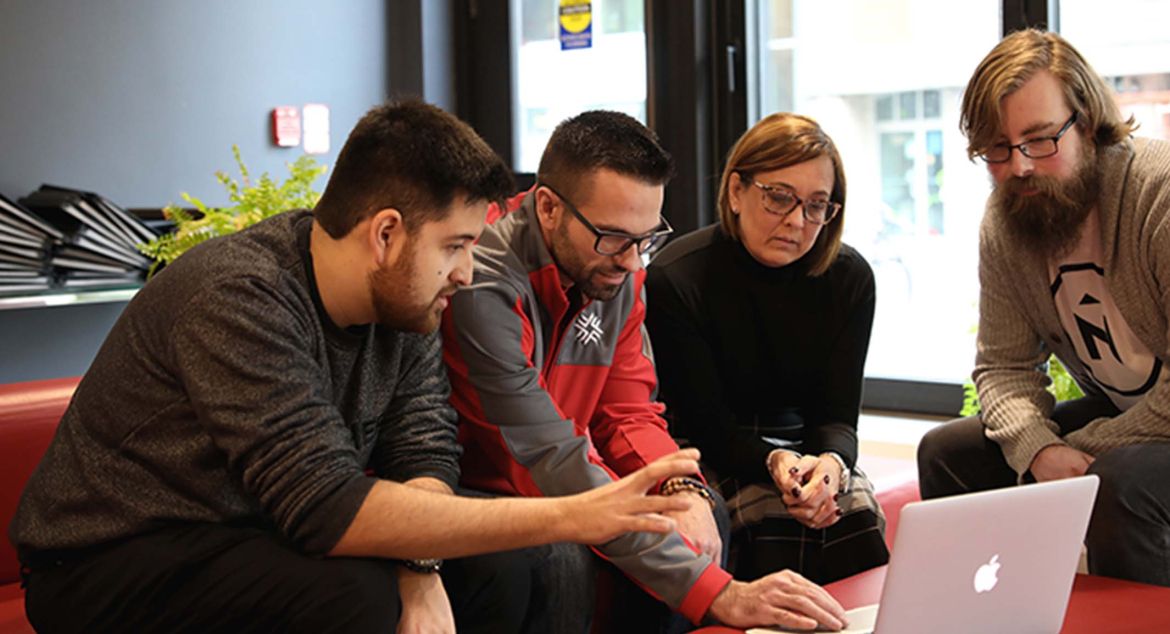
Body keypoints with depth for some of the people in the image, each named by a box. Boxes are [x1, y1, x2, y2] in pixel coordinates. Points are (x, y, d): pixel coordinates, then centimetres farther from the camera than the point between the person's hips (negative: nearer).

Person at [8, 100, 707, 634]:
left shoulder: (402, 300, -3)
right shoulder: (244, 297, -28)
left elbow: (424, 451, -3)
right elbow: (327, 508, -35)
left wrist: (419, 567, -26)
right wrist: (570, 517, -35)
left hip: (263, 538, 7)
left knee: (495, 573, -5)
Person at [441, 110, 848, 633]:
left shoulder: (616, 270, -3)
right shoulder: (485, 285, -30)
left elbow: (628, 416, 3)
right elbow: (556, 463, -35)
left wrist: (684, 491, -21)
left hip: (542, 495, 7)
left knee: (703, 518, -7)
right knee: (558, 559, -32)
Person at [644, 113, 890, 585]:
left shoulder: (850, 278, -3)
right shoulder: (674, 280, -16)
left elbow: (837, 414, -5)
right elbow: (704, 421, -16)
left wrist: (831, 463, -29)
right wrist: (772, 463, -35)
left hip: (808, 447, 4)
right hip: (714, 459, -4)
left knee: (856, 515, -25)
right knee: (775, 519, -31)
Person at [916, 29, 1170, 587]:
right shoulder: (1003, 221, -2)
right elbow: (1004, 365, 1)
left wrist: (1077, 453, -20)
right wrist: (1038, 447, -20)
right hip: (1113, 415, 7)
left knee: (1118, 482, -34)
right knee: (946, 453, -1)